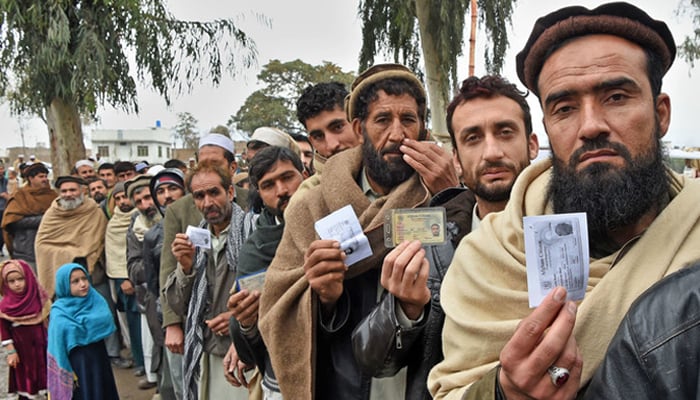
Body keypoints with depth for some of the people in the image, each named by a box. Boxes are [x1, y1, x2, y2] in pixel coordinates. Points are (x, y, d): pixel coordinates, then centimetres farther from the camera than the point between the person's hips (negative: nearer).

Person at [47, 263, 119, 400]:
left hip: (98, 355, 5)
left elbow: (107, 321, -6)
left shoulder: (95, 299, 0)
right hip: (78, 361, -5)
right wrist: (68, 371, -11)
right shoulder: (60, 314, -13)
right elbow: (58, 345, -11)